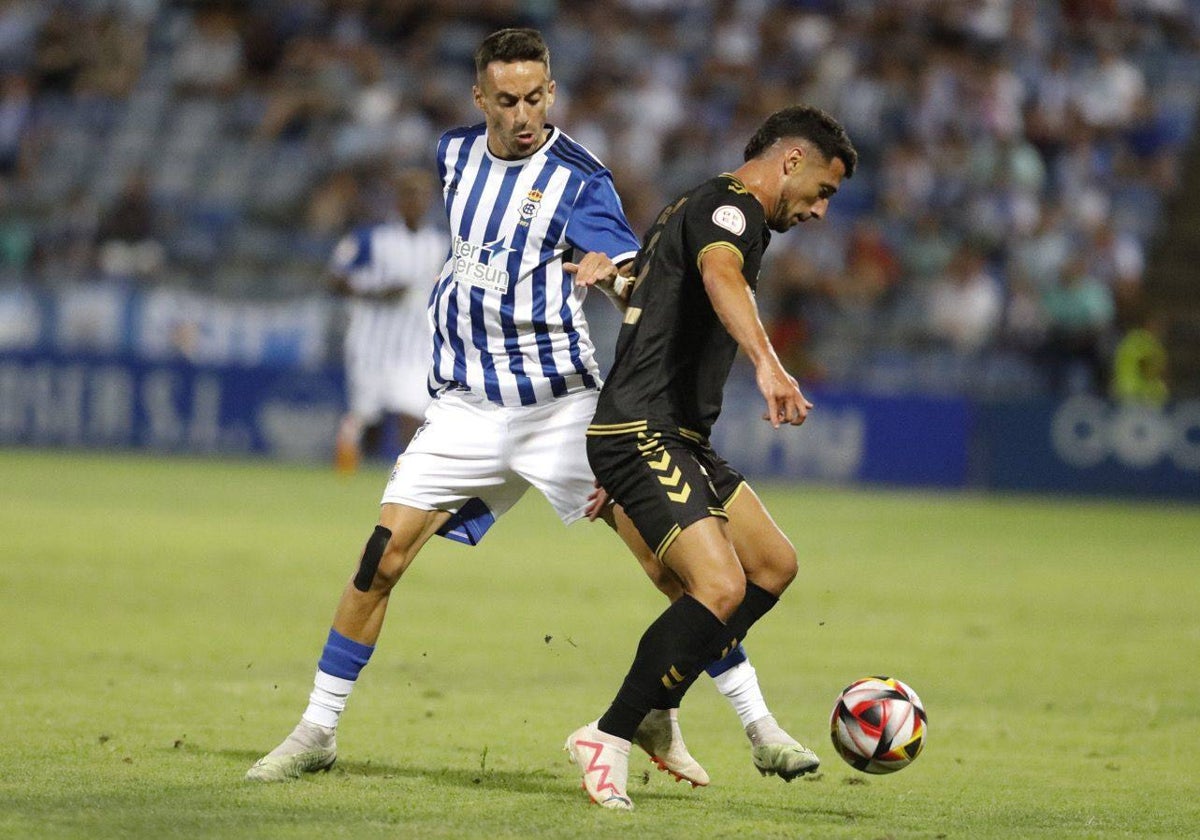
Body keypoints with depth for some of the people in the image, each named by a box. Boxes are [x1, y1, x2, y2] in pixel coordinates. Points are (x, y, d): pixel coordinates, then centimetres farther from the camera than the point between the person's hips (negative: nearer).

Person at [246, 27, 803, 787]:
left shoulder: (578, 179, -9)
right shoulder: (457, 154, 6)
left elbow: (641, 290, -19)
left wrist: (610, 271, -39)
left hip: (565, 406, -3)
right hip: (467, 408, 3)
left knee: (671, 559, -11)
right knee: (382, 556, -8)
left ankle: (760, 728, -1)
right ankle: (318, 730, 3)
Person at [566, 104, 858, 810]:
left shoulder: (704, 208, 24)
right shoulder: (732, 207, -9)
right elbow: (721, 276, -33)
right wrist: (768, 363, -51)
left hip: (677, 438, 11)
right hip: (644, 433, -11)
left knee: (775, 564, 14)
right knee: (721, 587, -21)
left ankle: (655, 713, 16)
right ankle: (609, 737, -11)